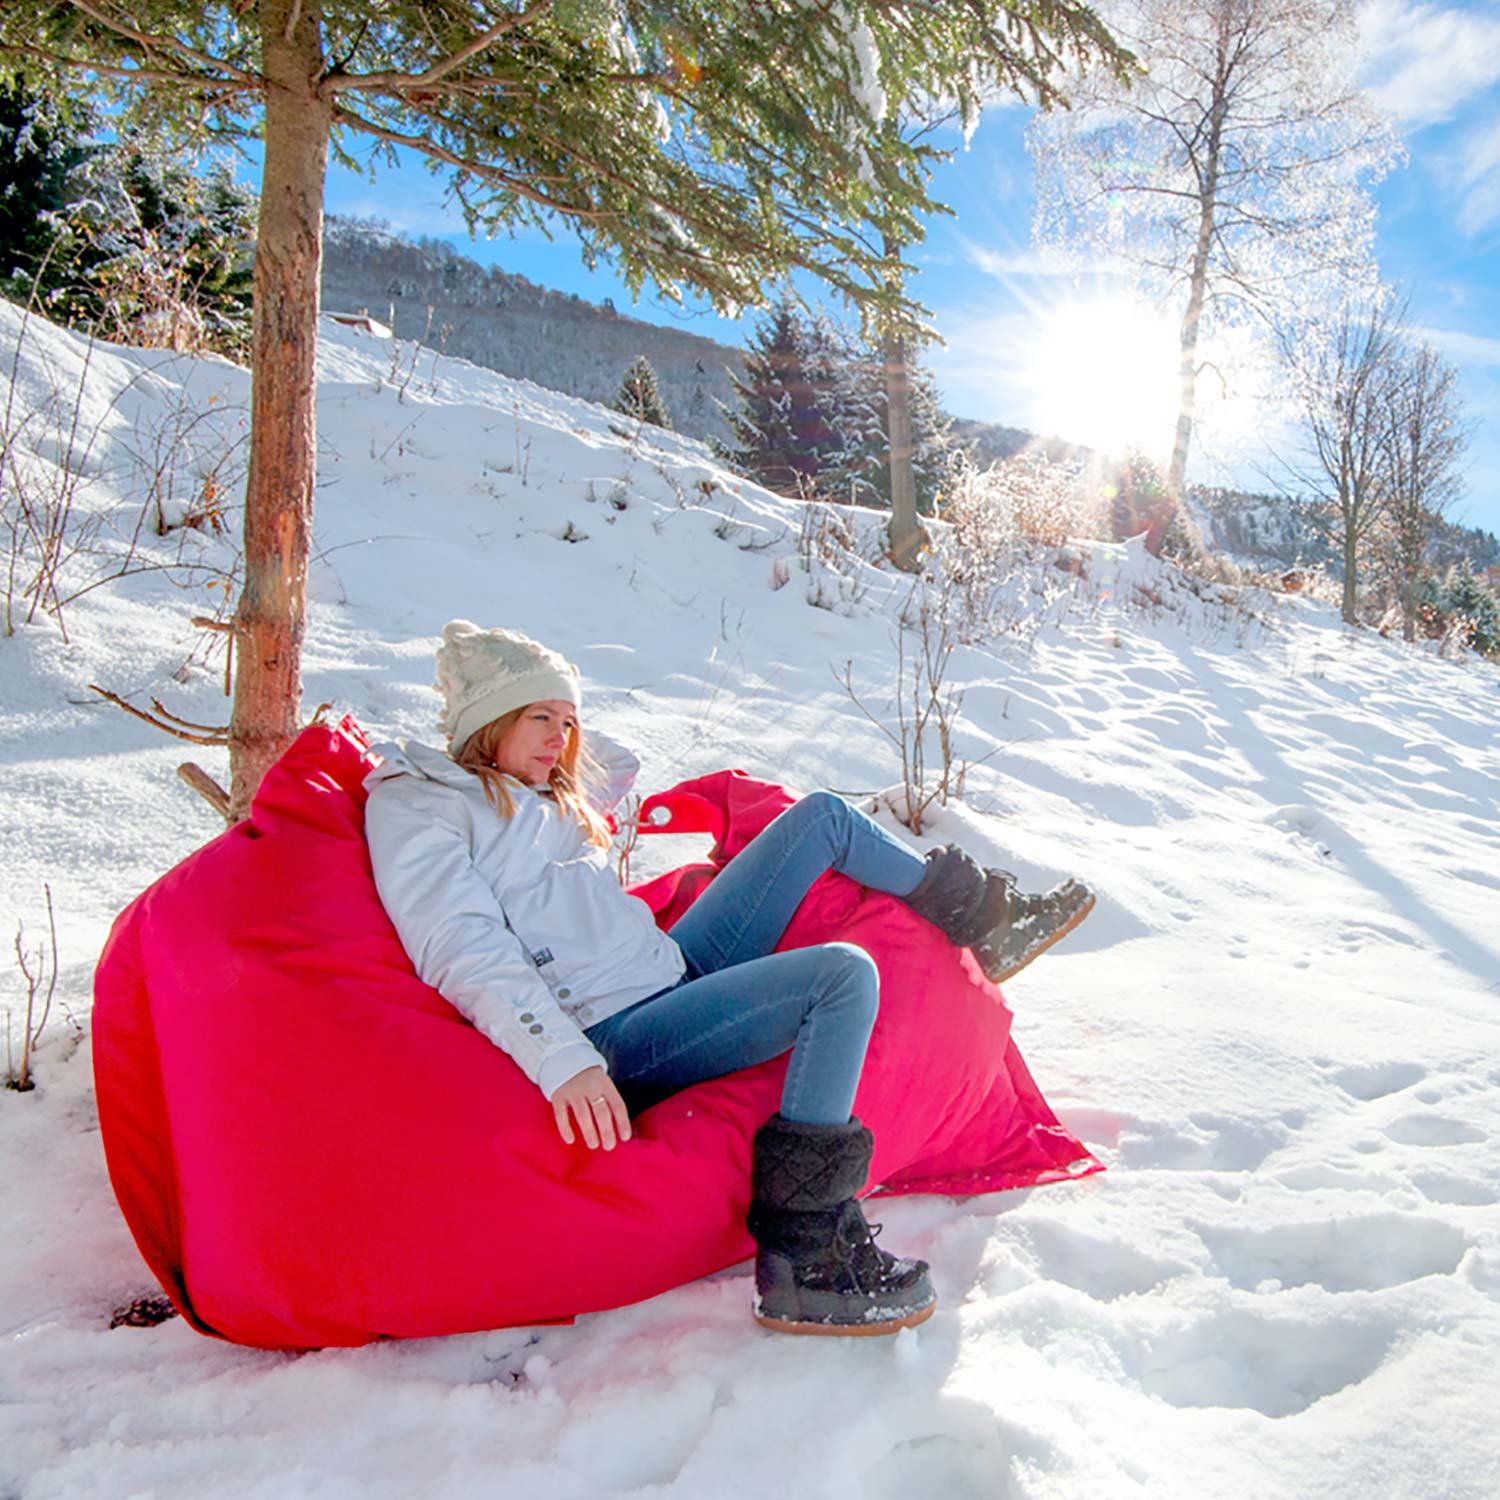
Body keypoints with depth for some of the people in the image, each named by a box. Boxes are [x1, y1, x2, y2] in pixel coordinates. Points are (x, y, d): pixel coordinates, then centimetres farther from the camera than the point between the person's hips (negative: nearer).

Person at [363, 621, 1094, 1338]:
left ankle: (978, 917, 21)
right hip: (612, 1041, -9)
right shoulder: (410, 801, -4)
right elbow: (462, 952, -18)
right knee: (843, 975, -26)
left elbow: (618, 766, 40)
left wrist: (546, 716, 25)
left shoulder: (542, 798, 21)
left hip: (674, 967, 9)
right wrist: (564, 1060, -29)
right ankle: (798, 1261, -22)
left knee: (822, 815, 6)